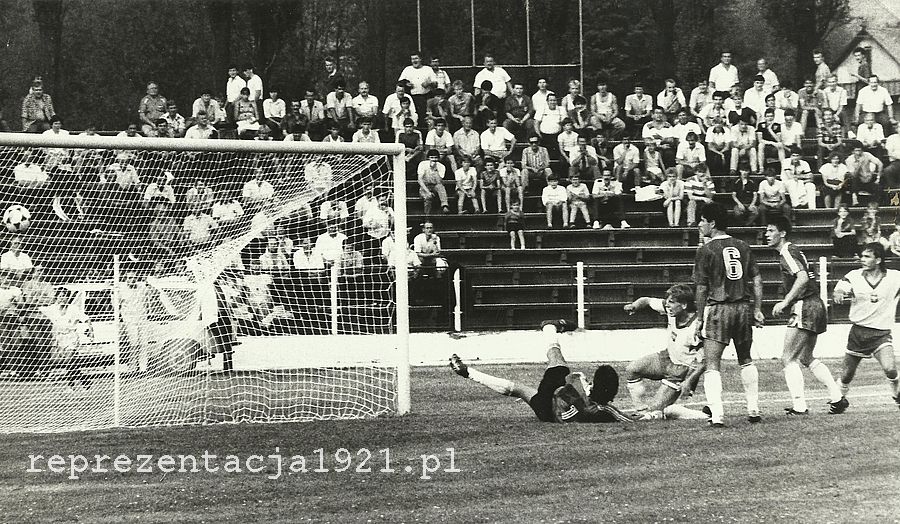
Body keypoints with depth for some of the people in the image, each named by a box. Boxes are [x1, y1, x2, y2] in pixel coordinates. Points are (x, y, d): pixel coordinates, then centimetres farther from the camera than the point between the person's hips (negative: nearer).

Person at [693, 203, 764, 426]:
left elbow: (702, 288, -6)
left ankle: (717, 416, -14)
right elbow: (756, 280, 7)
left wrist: (700, 318, 1)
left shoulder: (706, 250, -6)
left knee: (712, 365, -3)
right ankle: (753, 411, 20)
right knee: (746, 360, 20)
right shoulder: (743, 246, 9)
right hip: (743, 307, 5)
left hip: (717, 309, -5)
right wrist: (757, 309, 12)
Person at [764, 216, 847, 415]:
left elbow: (803, 278, -25)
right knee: (806, 358, 19)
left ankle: (799, 406, -7)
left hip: (805, 309, -10)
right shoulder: (792, 251, 19)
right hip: (814, 306, 10)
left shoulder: (788, 252, -11)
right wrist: (787, 303, 19)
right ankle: (837, 398, 18)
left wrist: (785, 302, -21)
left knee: (789, 359, -6)